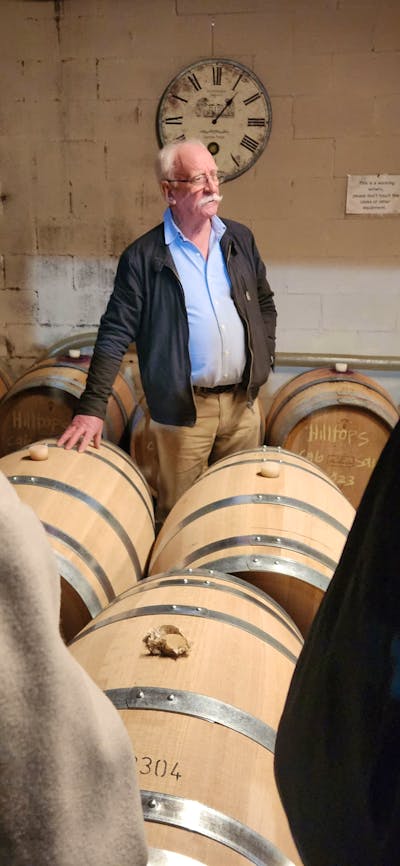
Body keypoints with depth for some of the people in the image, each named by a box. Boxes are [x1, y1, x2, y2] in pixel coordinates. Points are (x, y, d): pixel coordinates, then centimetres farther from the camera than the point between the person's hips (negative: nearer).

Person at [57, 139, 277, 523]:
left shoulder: (240, 239, 5)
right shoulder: (143, 257, -9)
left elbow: (265, 303, 17)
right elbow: (115, 334, -10)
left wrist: (264, 360, 7)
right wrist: (91, 408, -16)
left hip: (243, 401, 4)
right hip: (182, 409, -4)